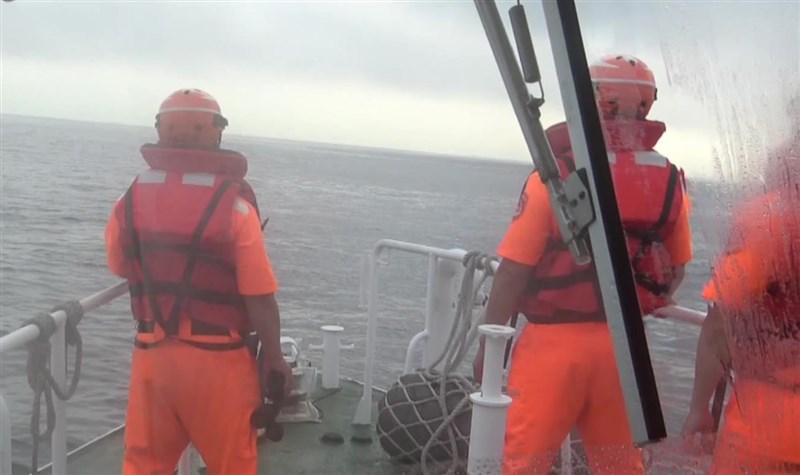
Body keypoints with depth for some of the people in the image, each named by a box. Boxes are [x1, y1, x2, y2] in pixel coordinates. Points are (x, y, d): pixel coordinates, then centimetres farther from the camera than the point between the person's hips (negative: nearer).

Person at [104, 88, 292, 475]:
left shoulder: (130, 200, -1)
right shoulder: (233, 205, -15)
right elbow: (259, 298, -16)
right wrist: (274, 357, -5)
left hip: (152, 354, 4)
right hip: (217, 359, -4)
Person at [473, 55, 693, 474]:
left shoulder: (556, 175, -12)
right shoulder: (669, 181, 1)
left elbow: (514, 270, -12)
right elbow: (675, 272, 11)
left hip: (555, 342, -4)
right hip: (623, 345, 5)